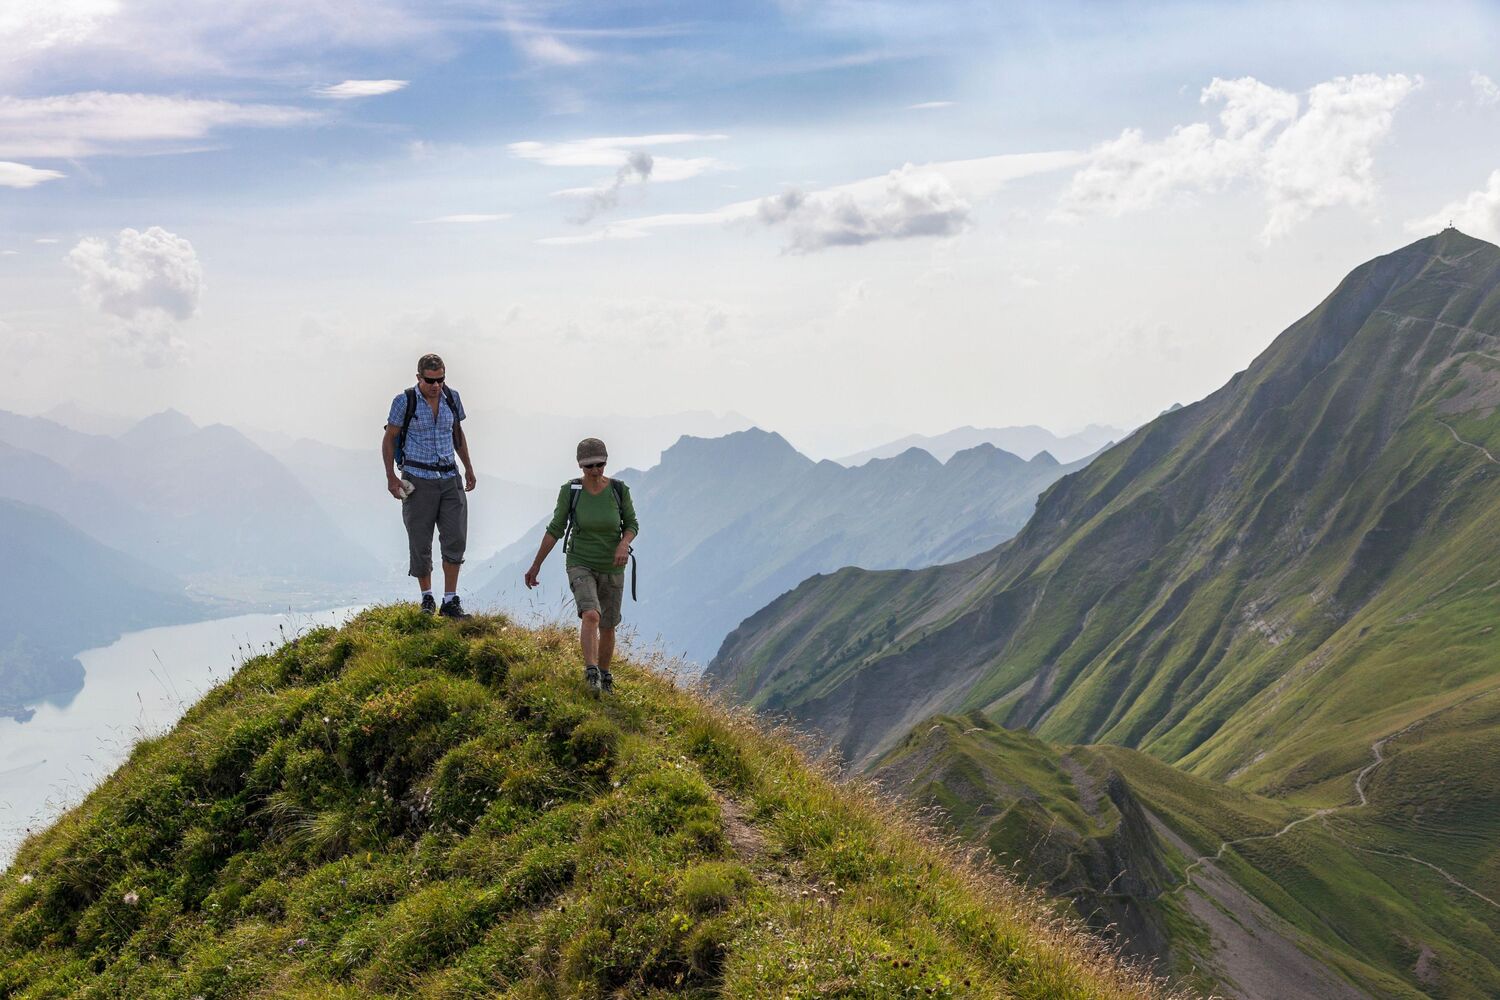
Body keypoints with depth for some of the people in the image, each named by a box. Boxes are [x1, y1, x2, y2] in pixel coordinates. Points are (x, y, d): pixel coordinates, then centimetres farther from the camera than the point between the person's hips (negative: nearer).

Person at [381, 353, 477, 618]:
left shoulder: (451, 397, 5)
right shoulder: (404, 401, -7)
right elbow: (389, 439, -1)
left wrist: (468, 467, 18)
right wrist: (391, 477, -8)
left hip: (450, 478, 3)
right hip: (418, 479, -3)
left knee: (456, 539, -5)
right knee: (420, 543, 2)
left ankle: (450, 602, 0)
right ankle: (427, 598, 20)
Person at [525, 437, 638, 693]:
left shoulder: (619, 489, -10)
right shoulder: (570, 490, -12)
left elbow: (631, 525, 1)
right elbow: (555, 530, -4)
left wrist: (624, 544, -21)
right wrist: (536, 565, 0)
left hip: (612, 568, 2)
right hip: (580, 565, -2)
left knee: (607, 627, 13)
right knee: (590, 616, -28)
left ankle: (604, 677, 35)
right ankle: (591, 674, -32)